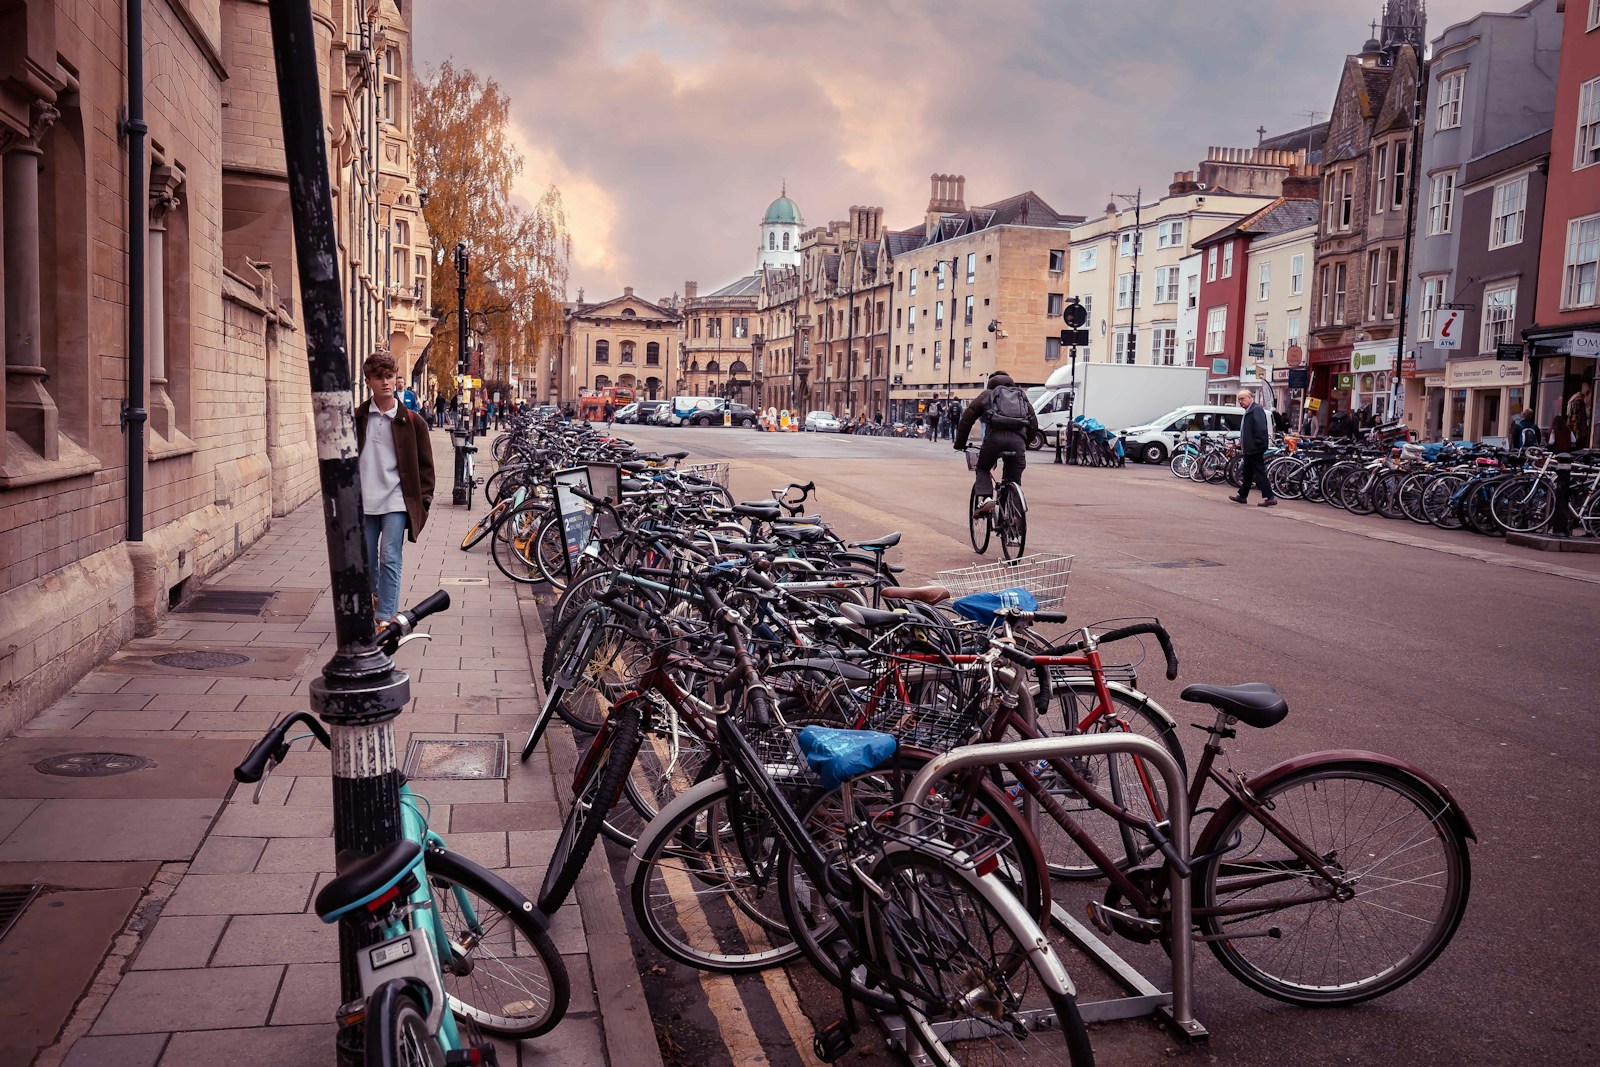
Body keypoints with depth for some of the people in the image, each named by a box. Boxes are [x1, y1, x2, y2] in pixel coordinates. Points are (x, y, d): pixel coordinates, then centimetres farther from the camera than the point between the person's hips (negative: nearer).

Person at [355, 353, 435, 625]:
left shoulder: (411, 421, 0)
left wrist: (424, 498, -1)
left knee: (390, 559, -9)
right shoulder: (357, 418, 5)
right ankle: (372, 600, 36)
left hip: (396, 502, -2)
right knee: (365, 560, 11)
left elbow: (425, 463, 5)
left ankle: (385, 617, -4)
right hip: (363, 501, 3)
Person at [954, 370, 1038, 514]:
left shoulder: (987, 394, 26)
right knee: (1013, 480, 14)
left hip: (995, 437, -2)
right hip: (1018, 440, 2)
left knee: (983, 469, 21)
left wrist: (960, 444, 26)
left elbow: (966, 419, 18)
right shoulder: (1022, 396, 34)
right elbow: (1034, 425, 28)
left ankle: (986, 498, -4)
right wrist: (1025, 444, 38)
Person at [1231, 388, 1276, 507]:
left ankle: (1270, 498, -10)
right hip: (1249, 449, 11)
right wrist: (1242, 444, 20)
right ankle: (1242, 496, 27)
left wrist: (1258, 445, -25)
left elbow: (1261, 429, -23)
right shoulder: (1249, 411, 19)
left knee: (1260, 474, -10)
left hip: (1255, 449, -11)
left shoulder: (1257, 410, -14)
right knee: (1247, 474, 18)